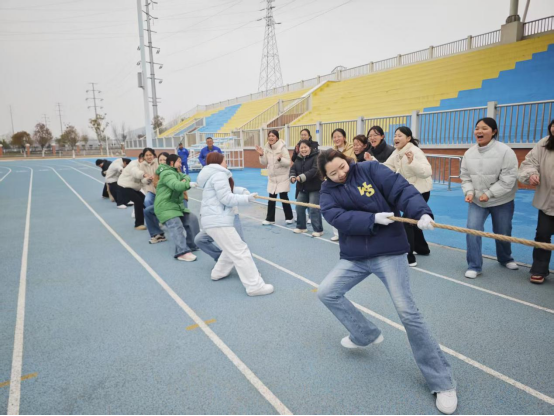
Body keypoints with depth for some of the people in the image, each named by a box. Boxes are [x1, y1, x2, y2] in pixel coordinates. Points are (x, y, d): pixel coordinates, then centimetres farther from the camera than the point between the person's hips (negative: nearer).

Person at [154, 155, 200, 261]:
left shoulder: (175, 172, 21)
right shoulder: (168, 174, -15)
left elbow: (186, 177, 14)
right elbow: (177, 186, -30)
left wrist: (185, 181, -11)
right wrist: (187, 184, -10)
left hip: (177, 205, 11)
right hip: (165, 207, -10)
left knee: (192, 219, 9)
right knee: (176, 227, -26)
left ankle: (192, 245, 17)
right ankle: (182, 252, -39)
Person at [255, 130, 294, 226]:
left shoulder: (282, 147, -13)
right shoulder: (267, 148, 2)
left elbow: (288, 162, -16)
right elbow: (264, 163, 6)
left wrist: (280, 159, -33)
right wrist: (261, 155, -10)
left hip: (283, 177, -5)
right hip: (272, 177, 5)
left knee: (283, 197, -3)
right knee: (271, 198, 7)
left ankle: (290, 217, 14)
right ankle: (270, 219, 16)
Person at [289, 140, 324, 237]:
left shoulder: (316, 157, -14)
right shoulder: (299, 158, 9)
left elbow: (314, 170, -27)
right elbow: (293, 168, 6)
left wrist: (302, 177, -35)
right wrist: (293, 177, -17)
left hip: (314, 188, -7)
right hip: (302, 188, 7)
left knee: (314, 209, -9)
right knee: (299, 207, 10)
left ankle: (318, 230, 3)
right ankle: (301, 227, 26)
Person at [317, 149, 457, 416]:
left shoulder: (371, 169, -6)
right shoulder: (328, 191, 2)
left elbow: (402, 189, -15)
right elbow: (339, 218, -15)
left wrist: (421, 212, -32)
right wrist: (373, 218, -26)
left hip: (389, 251, -4)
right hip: (354, 256, 4)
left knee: (407, 312, -5)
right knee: (327, 293, 3)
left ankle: (442, 382, 11)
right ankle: (367, 335, 25)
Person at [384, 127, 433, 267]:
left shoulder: (415, 151, -22)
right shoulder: (397, 153, 4)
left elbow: (427, 172, -32)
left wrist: (412, 162, -46)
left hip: (420, 191, -9)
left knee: (406, 222, -11)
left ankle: (409, 257, -5)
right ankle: (422, 249, 38)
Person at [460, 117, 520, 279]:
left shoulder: (505, 151, -17)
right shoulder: (469, 153, -4)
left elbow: (508, 179, -19)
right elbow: (465, 176, 2)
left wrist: (489, 194, -23)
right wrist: (469, 192, -14)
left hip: (502, 201, -2)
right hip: (477, 201, 2)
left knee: (503, 233, 14)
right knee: (472, 229, -13)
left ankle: (505, 259, 44)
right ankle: (474, 266, 0)